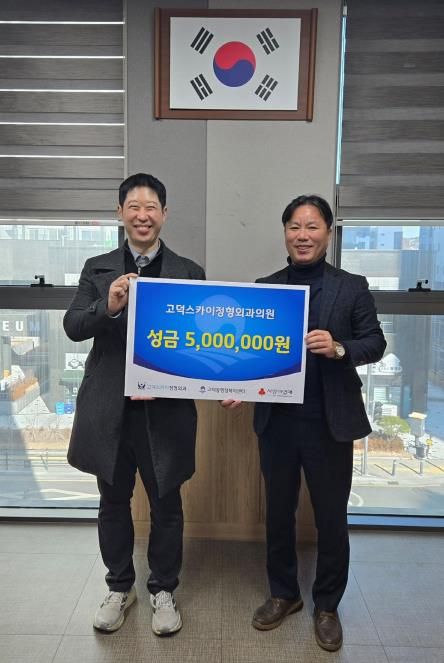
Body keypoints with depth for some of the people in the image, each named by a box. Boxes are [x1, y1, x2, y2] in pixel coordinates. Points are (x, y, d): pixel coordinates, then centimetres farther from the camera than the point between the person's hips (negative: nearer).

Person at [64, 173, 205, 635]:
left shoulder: (189, 272, 1)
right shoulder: (97, 268, 5)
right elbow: (72, 327, -5)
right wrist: (108, 307, -25)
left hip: (166, 408, -1)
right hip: (109, 407, 2)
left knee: (166, 505, 13)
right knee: (113, 502, 17)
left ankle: (163, 589, 35)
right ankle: (119, 586, 39)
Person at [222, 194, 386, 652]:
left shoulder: (352, 287, -2)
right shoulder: (264, 288, 3)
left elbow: (376, 343, -2)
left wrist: (339, 349, -21)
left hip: (330, 423, -2)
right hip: (276, 421, 2)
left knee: (331, 518, 13)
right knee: (278, 512, 17)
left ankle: (326, 605, 36)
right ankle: (283, 594, 40)